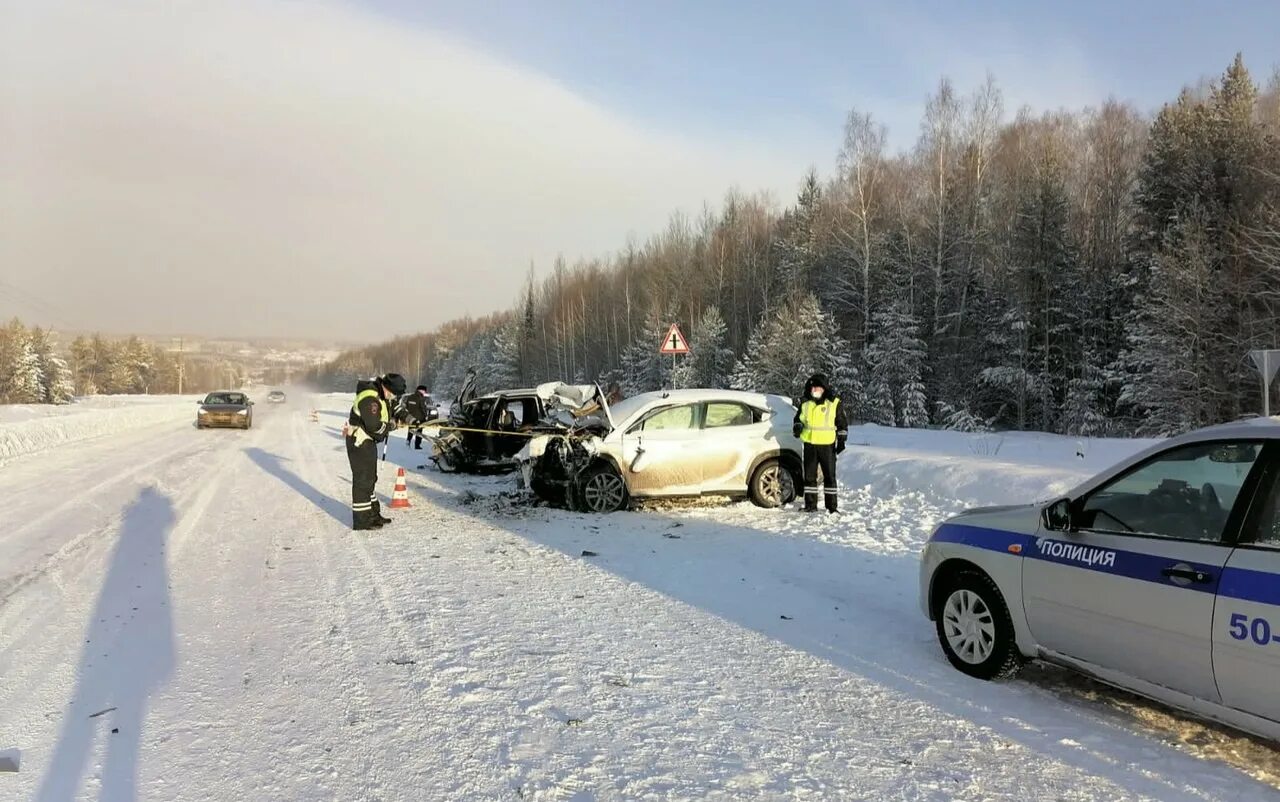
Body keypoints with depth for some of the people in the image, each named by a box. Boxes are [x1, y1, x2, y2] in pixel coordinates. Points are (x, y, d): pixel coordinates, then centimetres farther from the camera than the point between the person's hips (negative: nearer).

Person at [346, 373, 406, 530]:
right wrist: (390, 426, -14)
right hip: (359, 441, -11)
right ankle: (361, 521, -2)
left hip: (368, 441, 11)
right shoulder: (370, 399, -26)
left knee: (370, 478, 18)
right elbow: (374, 426, -30)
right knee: (363, 479, -7)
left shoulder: (381, 395, 6)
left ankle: (373, 514, 30)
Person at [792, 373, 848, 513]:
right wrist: (797, 427, -3)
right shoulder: (805, 403, 8)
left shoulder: (834, 403, -1)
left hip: (827, 445, -3)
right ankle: (810, 505, 14)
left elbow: (842, 423, 4)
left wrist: (841, 440, -2)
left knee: (829, 475, 1)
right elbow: (798, 418, 19)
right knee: (809, 475, 7)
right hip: (809, 444, 3)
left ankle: (832, 506, 6)